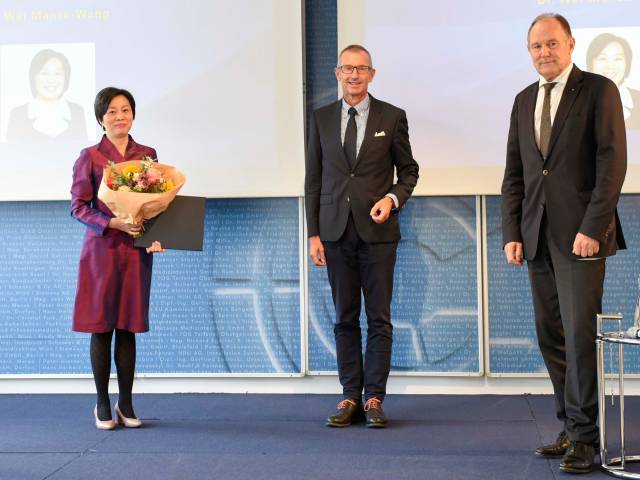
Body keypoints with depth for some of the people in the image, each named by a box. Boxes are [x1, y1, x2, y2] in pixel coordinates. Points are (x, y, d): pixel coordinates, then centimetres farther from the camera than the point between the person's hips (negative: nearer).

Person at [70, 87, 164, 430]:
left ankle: (126, 403, 15)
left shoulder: (147, 155, 9)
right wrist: (114, 223, -17)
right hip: (102, 249, -3)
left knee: (128, 328, 6)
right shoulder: (90, 157, -1)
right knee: (101, 327, 2)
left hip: (137, 249, 3)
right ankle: (102, 404, 12)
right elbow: (78, 206, -3)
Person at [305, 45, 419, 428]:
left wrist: (393, 198, -12)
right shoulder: (322, 118, 8)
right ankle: (351, 397, 11)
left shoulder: (392, 117, 3)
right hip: (336, 230, 2)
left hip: (377, 230, -2)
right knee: (345, 318, 5)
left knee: (379, 318, 0)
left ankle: (374, 398, 6)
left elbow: (409, 170, 9)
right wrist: (313, 233, 3)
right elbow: (313, 179, 8)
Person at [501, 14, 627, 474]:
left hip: (580, 233, -6)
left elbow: (613, 162, -8)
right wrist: (512, 232, 7)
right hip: (538, 235, 6)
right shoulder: (524, 101, 16)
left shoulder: (599, 90, 0)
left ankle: (584, 437, -2)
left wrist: (592, 228, -15)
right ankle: (572, 427, 15)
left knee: (581, 335, -8)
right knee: (552, 337, 7)